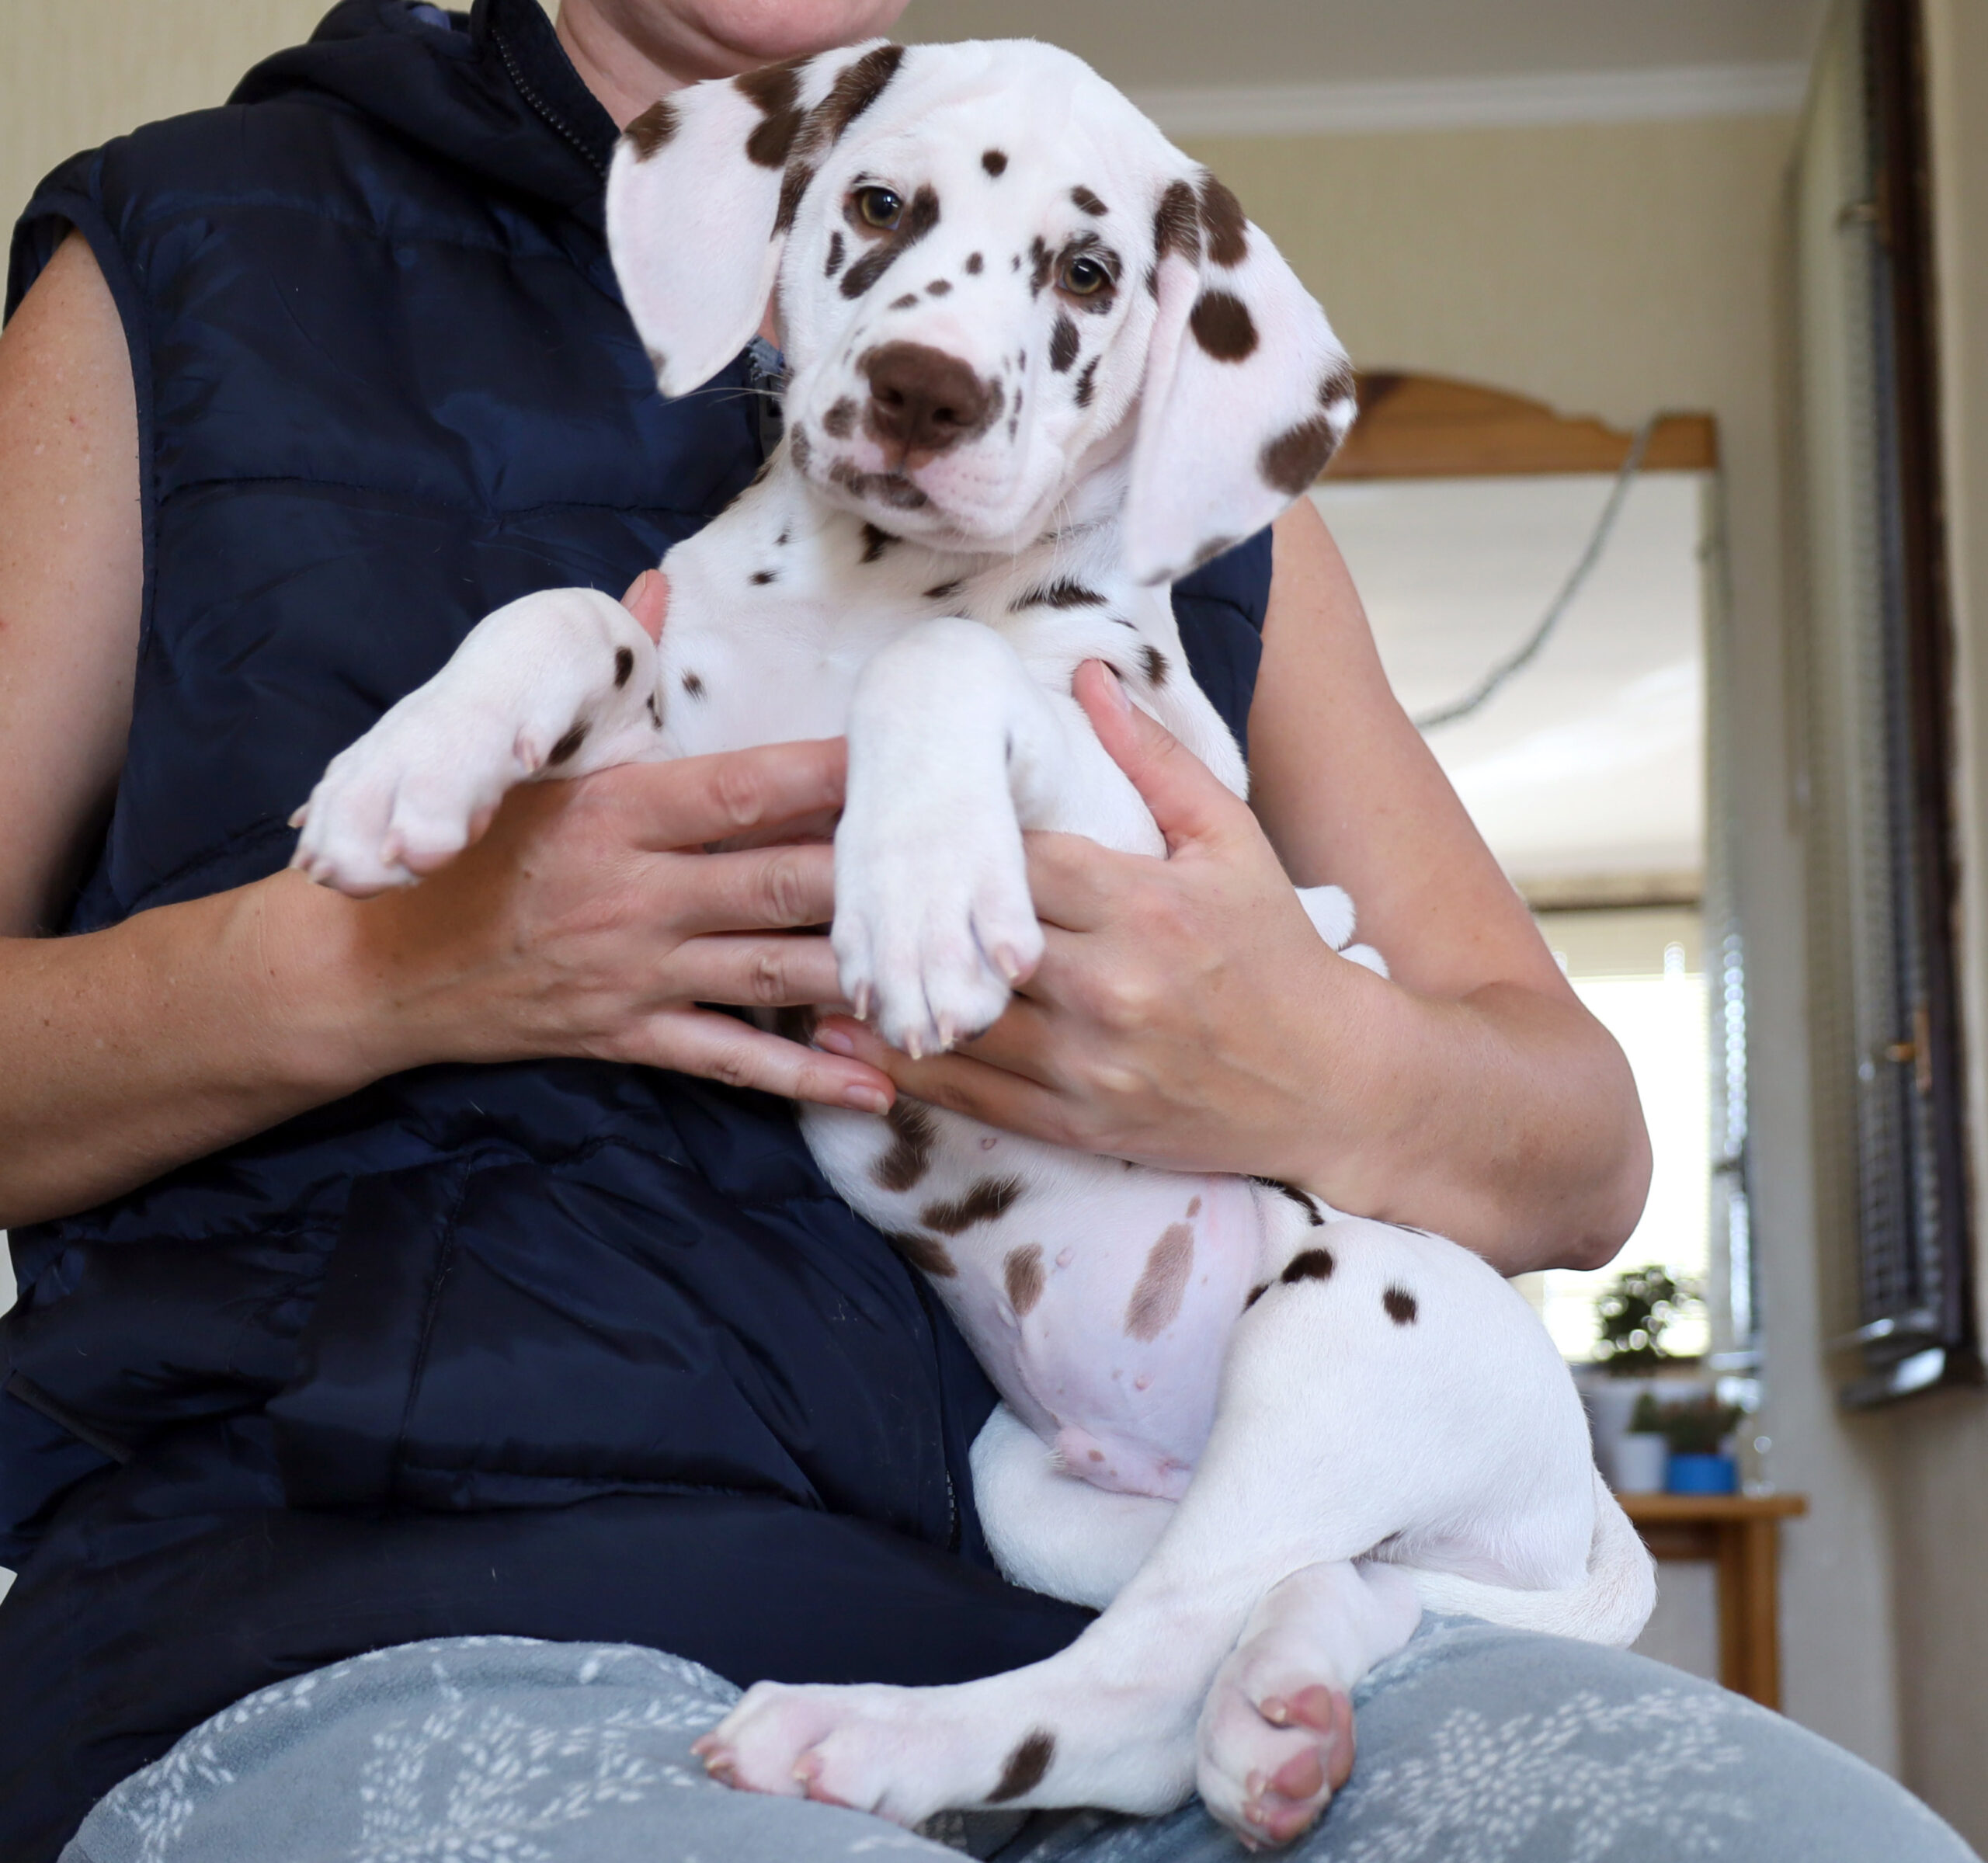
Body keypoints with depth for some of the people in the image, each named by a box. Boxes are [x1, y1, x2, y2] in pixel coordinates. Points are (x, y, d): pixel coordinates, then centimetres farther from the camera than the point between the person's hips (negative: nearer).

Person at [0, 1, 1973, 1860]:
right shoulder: (194, 261, 14)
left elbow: (1584, 1152, 18)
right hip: (385, 1587, -2)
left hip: (1094, 1590, 3)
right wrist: (366, 971, -12)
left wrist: (1328, 1084, -6)